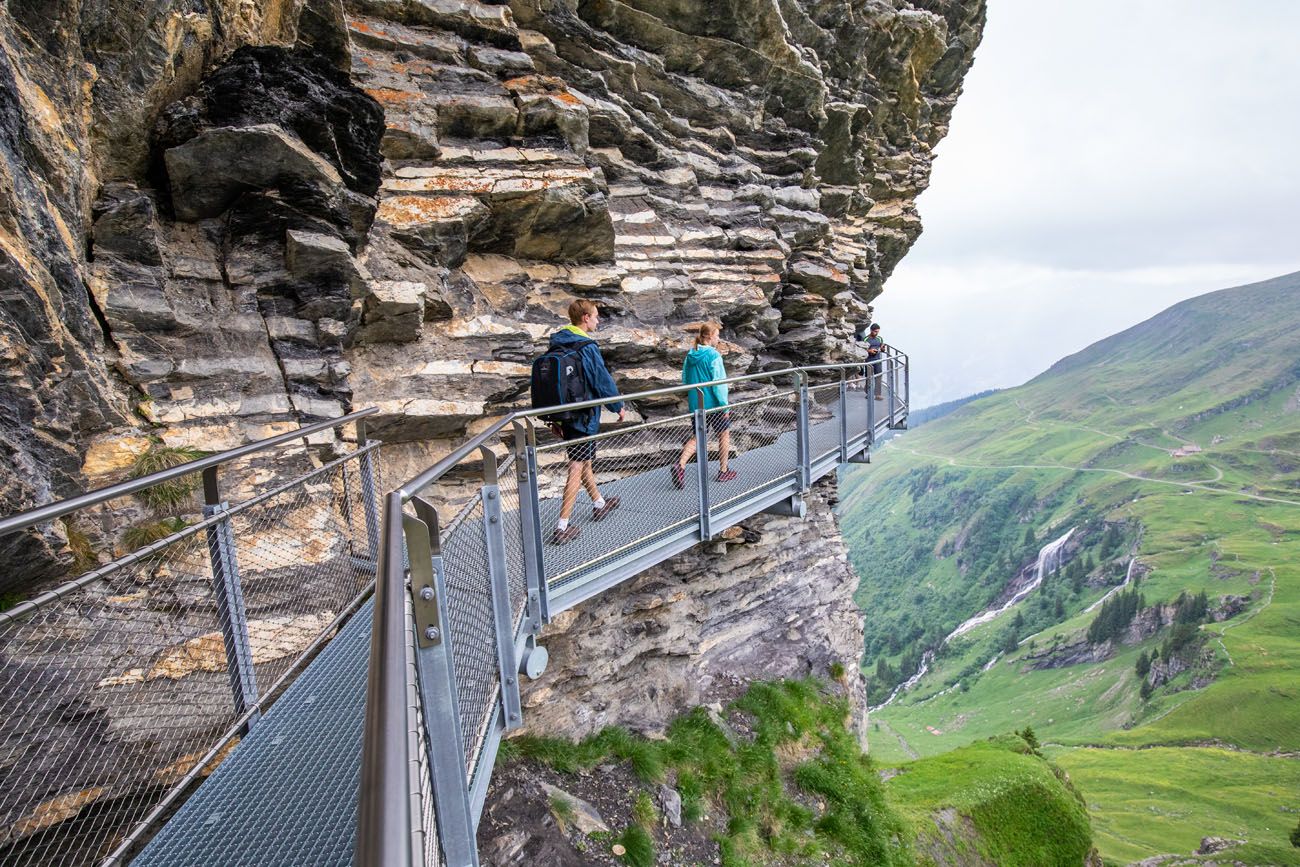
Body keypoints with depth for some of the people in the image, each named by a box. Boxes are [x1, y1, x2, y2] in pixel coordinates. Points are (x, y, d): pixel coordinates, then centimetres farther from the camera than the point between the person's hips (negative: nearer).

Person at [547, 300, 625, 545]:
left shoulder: (556, 345, 8)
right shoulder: (587, 348, -17)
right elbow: (603, 382, -13)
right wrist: (619, 407, 3)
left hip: (564, 414, 9)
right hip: (584, 417, -9)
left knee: (584, 461, 23)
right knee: (577, 468, -3)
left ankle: (599, 503, 42)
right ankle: (562, 527, -1)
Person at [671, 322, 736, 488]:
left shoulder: (690, 355, 4)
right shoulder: (714, 356, -17)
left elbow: (685, 379, 10)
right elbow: (719, 383, -18)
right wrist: (725, 405, -12)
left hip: (696, 404, 6)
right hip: (714, 404, -6)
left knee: (697, 436, 14)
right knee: (724, 434, 14)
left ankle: (680, 465, -6)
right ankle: (723, 471, 23)